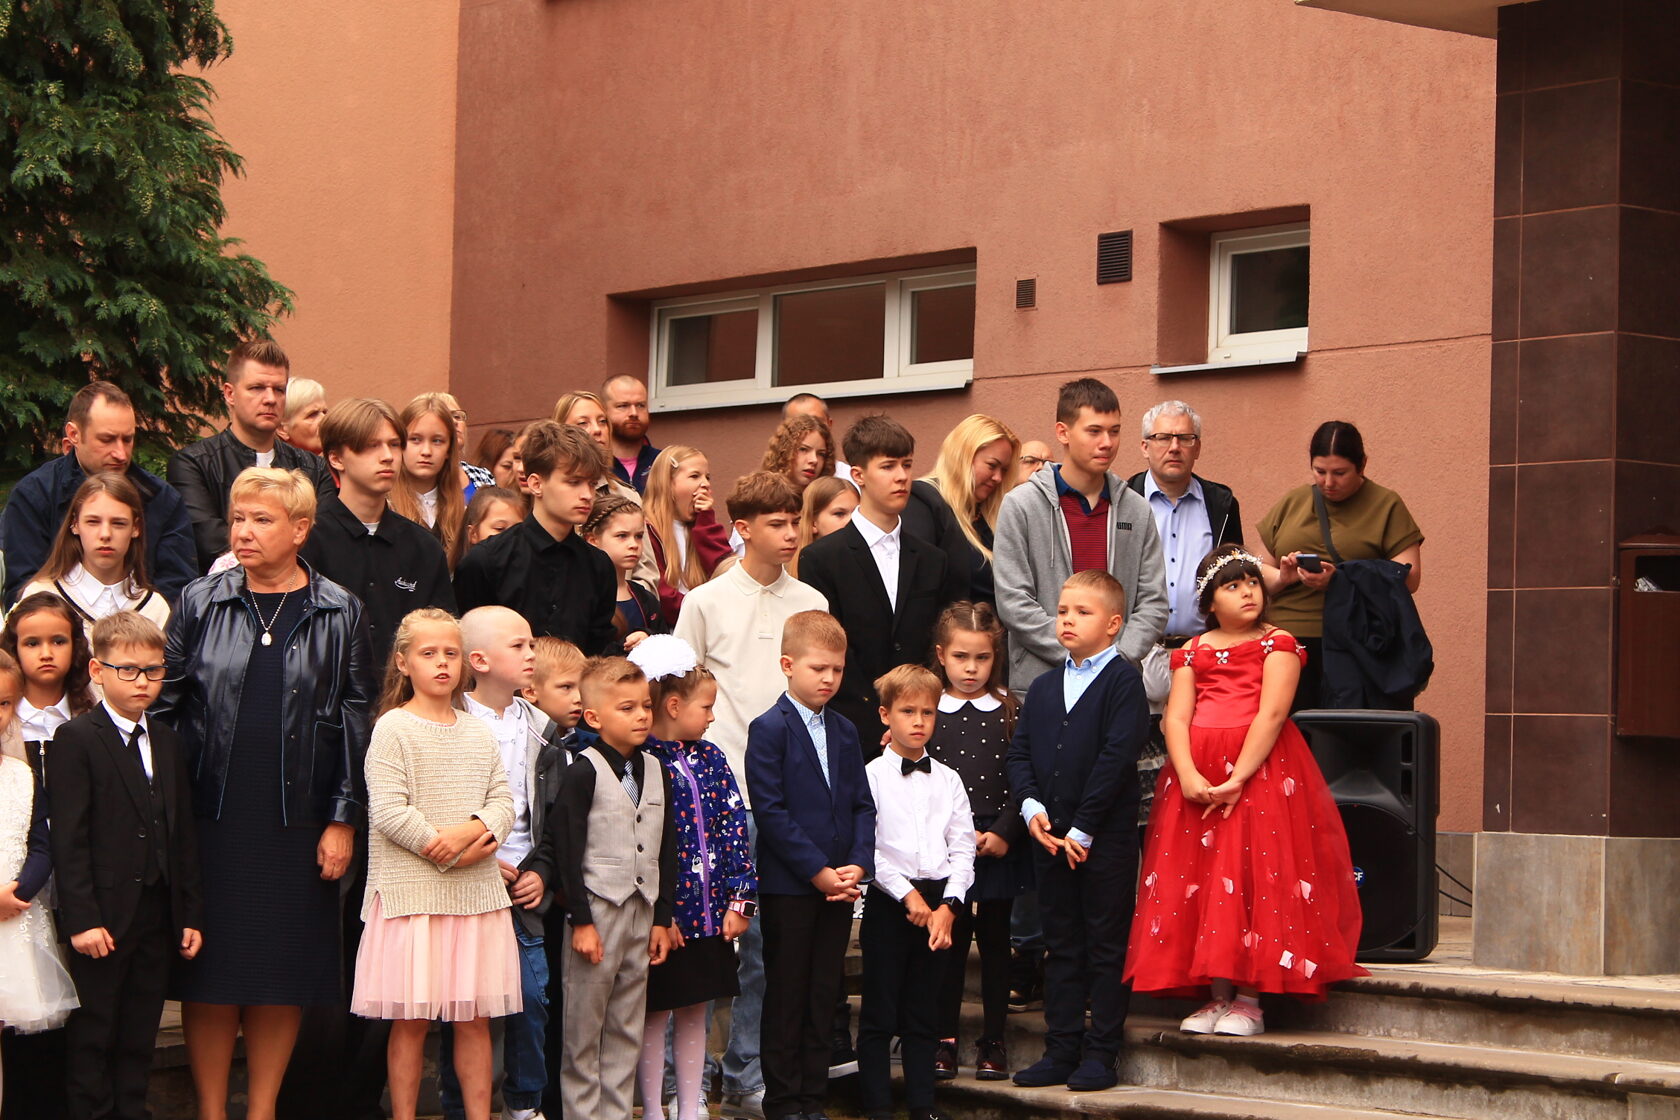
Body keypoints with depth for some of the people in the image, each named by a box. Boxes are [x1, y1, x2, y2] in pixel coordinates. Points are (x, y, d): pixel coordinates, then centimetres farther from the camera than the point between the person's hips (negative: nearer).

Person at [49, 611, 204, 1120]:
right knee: (92, 1035, 2)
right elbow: (68, 838, -13)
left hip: (156, 918, 6)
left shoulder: (169, 743, 13)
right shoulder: (76, 740, -7)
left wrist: (190, 914, 9)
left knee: (140, 1034, 11)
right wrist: (81, 919, -18)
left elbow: (183, 833, 13)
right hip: (102, 919, -6)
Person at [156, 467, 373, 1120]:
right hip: (212, 817, 0)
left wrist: (343, 820, -1)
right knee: (210, 971, 1)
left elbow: (356, 720, 4)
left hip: (298, 822, 0)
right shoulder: (200, 605, 4)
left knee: (285, 973, 4)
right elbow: (165, 707, 5)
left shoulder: (340, 614, 3)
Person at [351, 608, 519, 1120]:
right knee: (411, 1019, -1)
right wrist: (444, 850, -14)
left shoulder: (477, 731, 13)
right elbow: (388, 812, -14)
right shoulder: (394, 728, -5)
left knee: (476, 1017, 7)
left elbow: (502, 800, 8)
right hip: (413, 892, -5)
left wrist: (475, 831, -13)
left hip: (476, 892, 5)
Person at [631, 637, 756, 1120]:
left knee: (694, 1011, 13)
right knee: (656, 1015, 4)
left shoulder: (709, 759, 8)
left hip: (708, 913, 6)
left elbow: (734, 827, 8)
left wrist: (740, 899, 2)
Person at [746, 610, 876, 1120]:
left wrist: (858, 866, -6)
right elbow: (770, 810, -14)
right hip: (788, 884, -5)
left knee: (823, 997, 9)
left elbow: (862, 805, 10)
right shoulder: (769, 729, -7)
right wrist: (818, 870, -16)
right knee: (786, 997, 1)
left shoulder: (845, 732, 12)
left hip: (838, 884, 5)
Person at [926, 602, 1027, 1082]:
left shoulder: (1008, 710, 4)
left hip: (999, 843, 1)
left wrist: (1003, 833, -10)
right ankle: (944, 1040, 10)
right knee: (948, 940, 2)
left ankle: (993, 1042, 12)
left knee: (995, 941, 5)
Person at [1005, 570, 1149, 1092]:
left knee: (1105, 947, 1)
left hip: (1105, 838, -6)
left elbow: (1118, 755, -14)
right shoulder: (1043, 687, 15)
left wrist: (1082, 829, -16)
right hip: (1049, 837, 6)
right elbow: (1019, 751, 11)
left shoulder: (1122, 680, -6)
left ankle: (1100, 1053, 5)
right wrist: (1031, 806, -8)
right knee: (1062, 946, 11)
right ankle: (1062, 1049, 16)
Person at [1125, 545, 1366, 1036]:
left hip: (1260, 769, -4)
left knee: (1255, 876, -9)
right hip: (1196, 776, 4)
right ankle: (1217, 995, 7)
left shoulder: (1278, 643, 2)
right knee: (1198, 880, 1)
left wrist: (1235, 781, -19)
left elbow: (1271, 715, -10)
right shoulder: (1193, 652, 14)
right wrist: (1189, 776, -16)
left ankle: (1250, 999, -4)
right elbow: (1176, 718, 2)